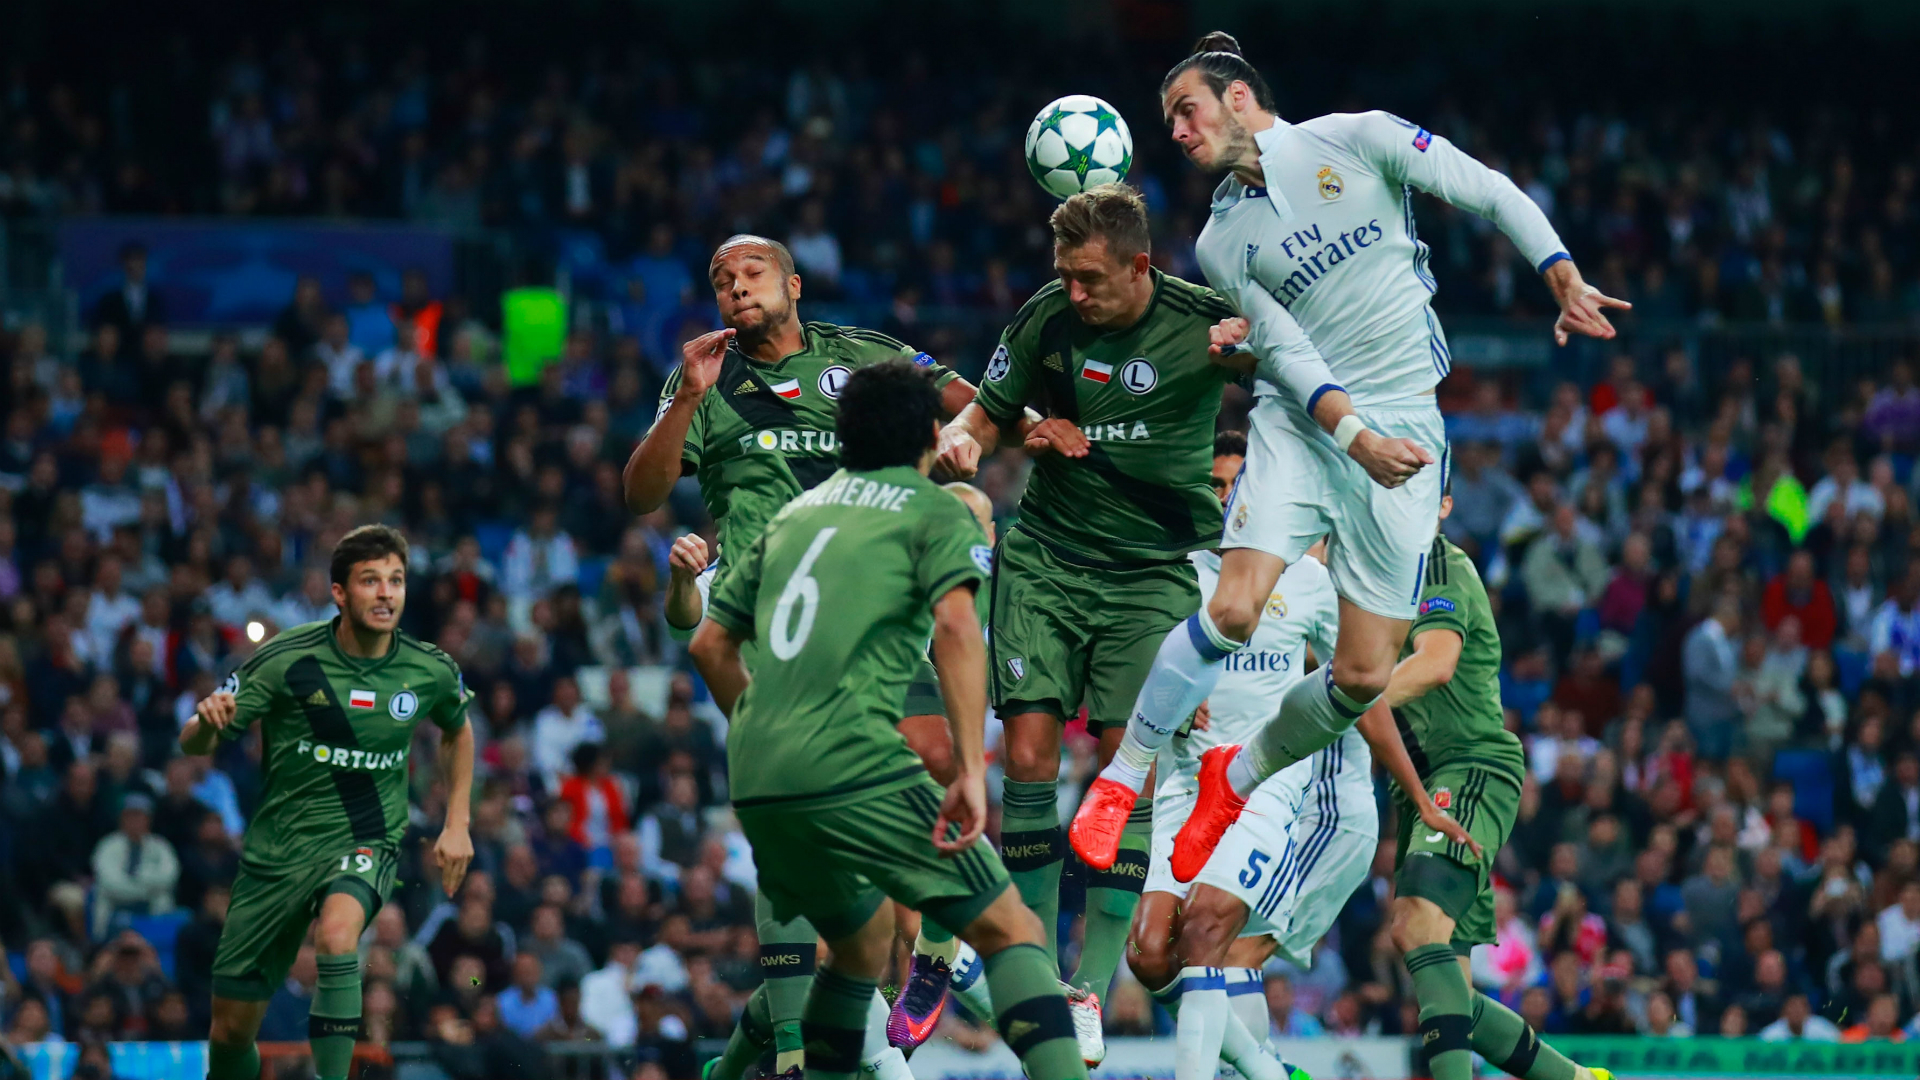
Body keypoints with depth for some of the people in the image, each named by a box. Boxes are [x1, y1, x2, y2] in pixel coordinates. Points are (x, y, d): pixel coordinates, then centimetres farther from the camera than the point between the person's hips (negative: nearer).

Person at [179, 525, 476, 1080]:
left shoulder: (431, 672, -5)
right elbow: (192, 744, -7)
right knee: (232, 1028, 4)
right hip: (278, 846, 1)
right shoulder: (287, 660, -12)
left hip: (366, 845, -1)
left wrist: (456, 824, 12)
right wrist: (208, 721, -30)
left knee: (337, 929, -37)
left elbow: (457, 730, 20)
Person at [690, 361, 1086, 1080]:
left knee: (864, 939, 26)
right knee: (1010, 931, -6)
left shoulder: (796, 514, 24)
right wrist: (971, 769, -17)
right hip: (857, 769, -7)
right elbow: (955, 625, -11)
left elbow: (710, 645, 26)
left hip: (756, 779, 7)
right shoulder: (934, 511, 7)